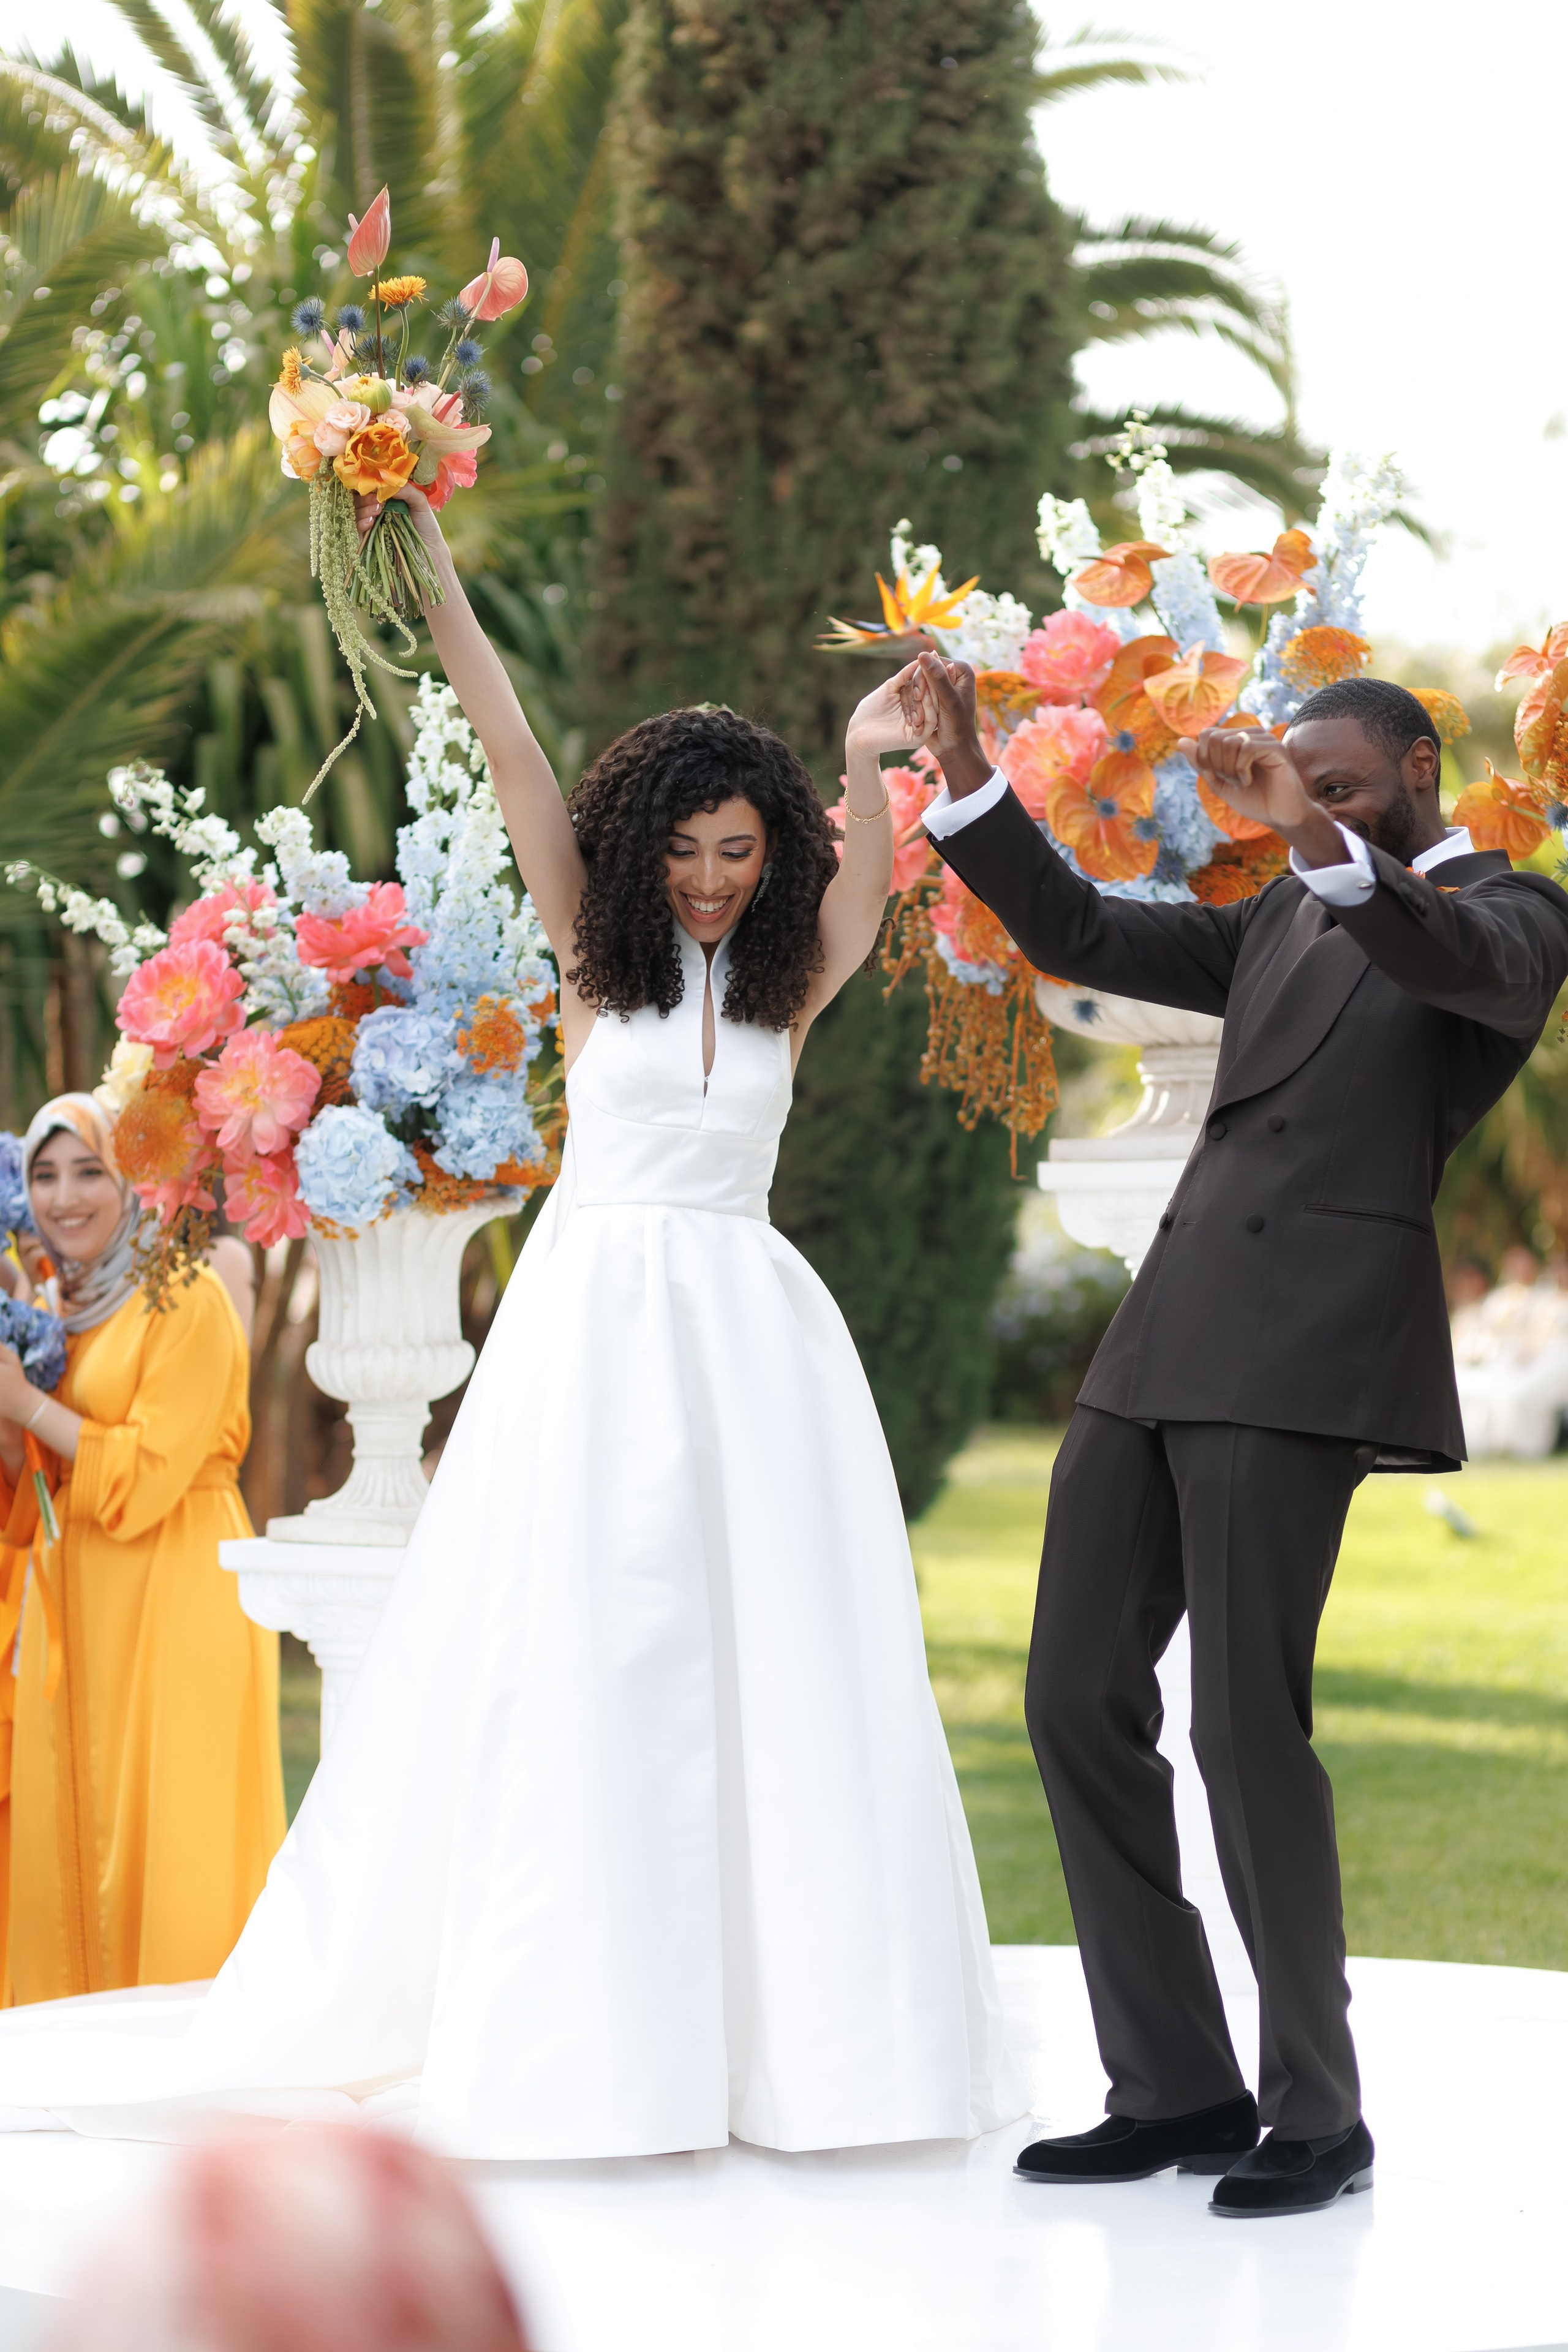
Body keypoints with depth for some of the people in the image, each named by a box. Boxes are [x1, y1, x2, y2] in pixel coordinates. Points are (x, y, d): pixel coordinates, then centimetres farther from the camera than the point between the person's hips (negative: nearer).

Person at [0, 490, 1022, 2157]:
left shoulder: (786, 988, 9)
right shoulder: (595, 957, 4)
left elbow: (865, 882, -10)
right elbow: (509, 752, -3)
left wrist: (864, 764, -30)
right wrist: (428, 565, -9)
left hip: (752, 1339, 2)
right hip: (599, 1322, -2)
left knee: (780, 1672, 0)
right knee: (578, 1669, -3)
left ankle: (797, 2020, 6)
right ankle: (582, 2028, 2)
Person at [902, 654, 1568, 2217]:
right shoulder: (1281, 925, 25)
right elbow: (1079, 933, 23)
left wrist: (1318, 832, -35)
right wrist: (964, 772, 11)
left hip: (1304, 1352, -8)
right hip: (1162, 1341, 8)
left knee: (1245, 1723, -10)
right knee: (1077, 1702, 5)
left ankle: (1316, 2114, 3)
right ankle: (1176, 2089, 13)